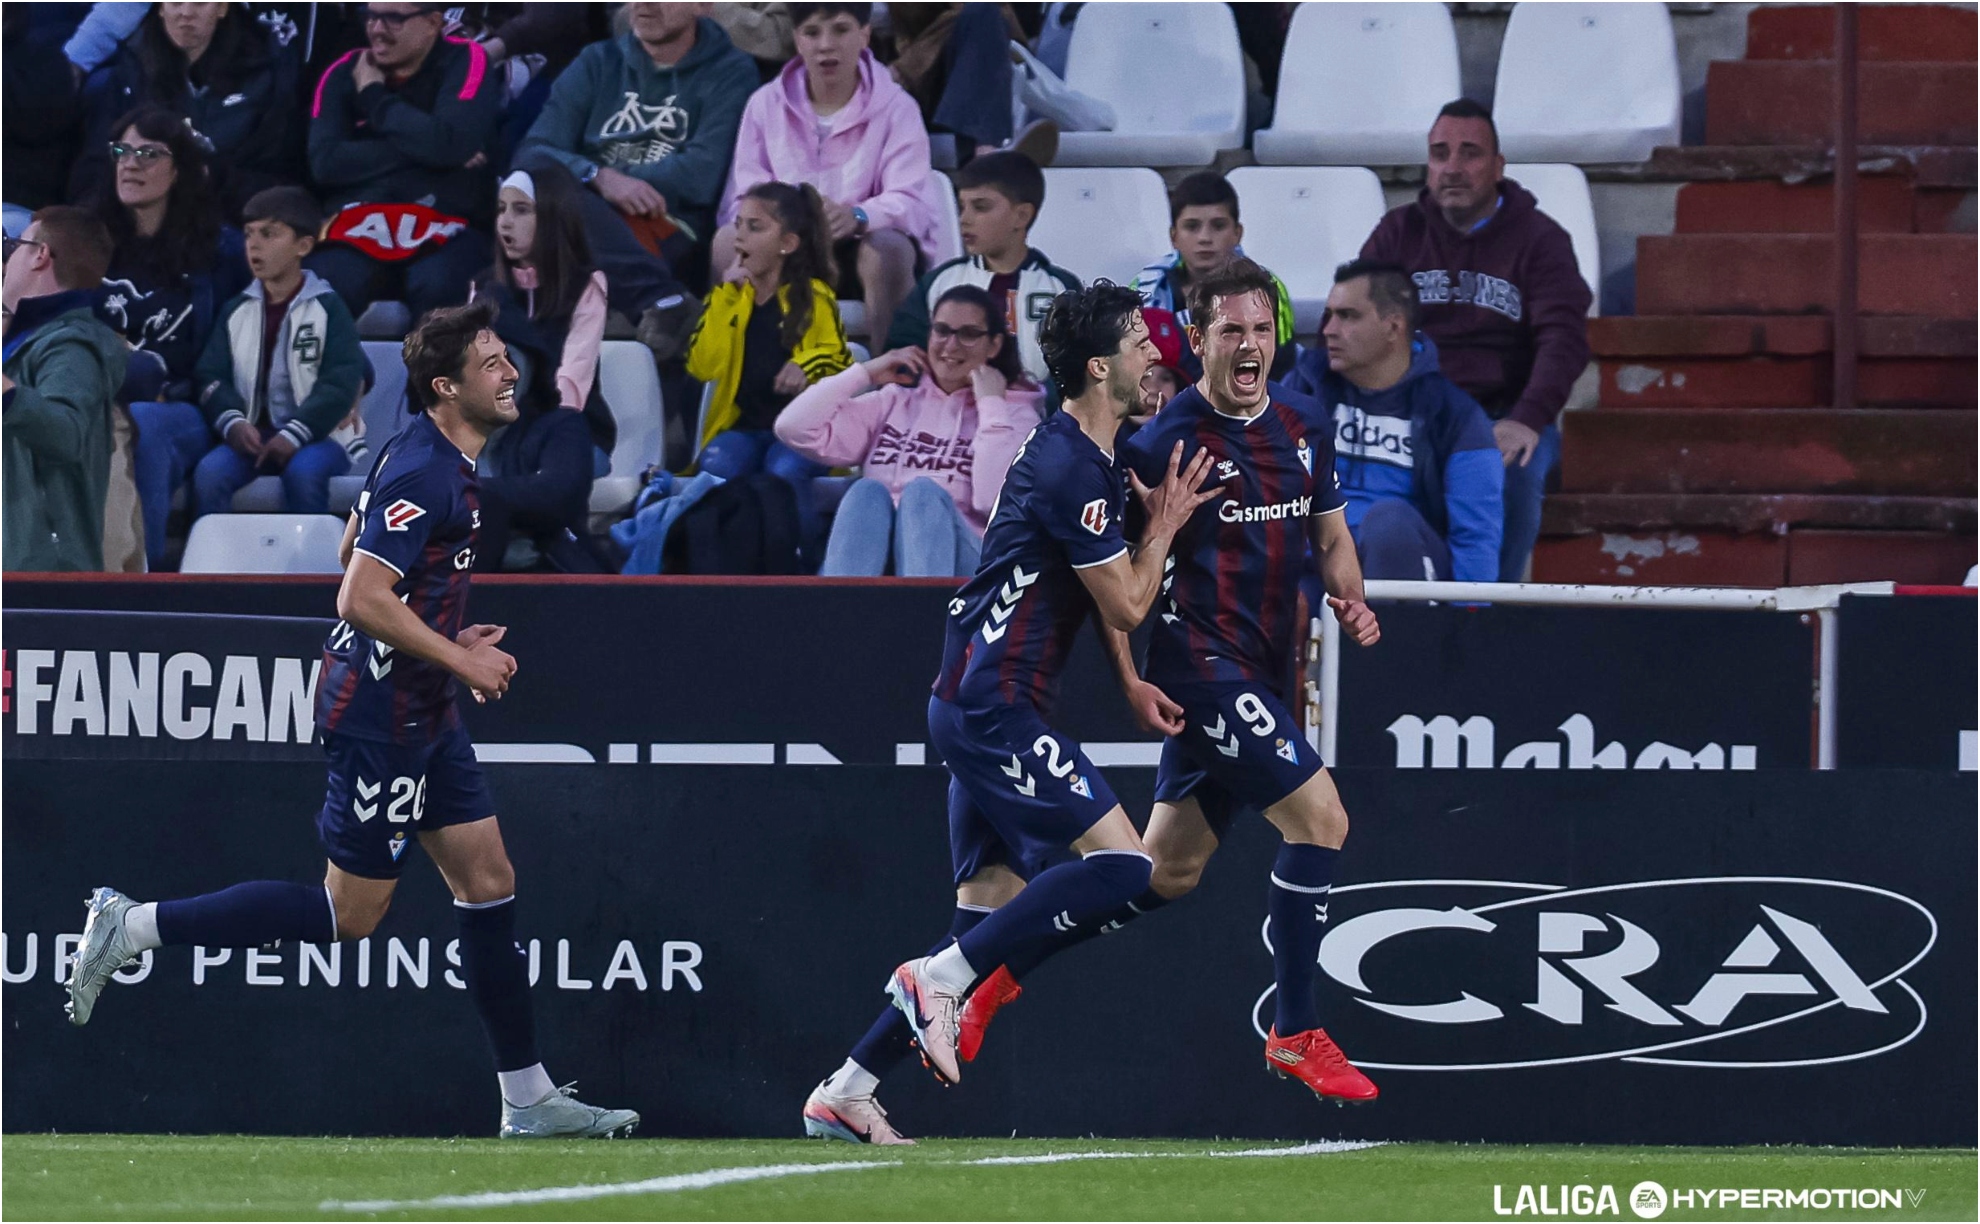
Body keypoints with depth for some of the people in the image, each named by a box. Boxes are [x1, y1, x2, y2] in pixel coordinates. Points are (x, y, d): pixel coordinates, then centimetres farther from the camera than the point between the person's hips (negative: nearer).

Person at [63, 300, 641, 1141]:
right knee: (347, 914, -4)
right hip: (381, 717, -10)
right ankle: (133, 928, 1)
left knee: (489, 882, 9)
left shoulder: (443, 462, 11)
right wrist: (460, 660, -18)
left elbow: (353, 552, 23)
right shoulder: (425, 473, -21)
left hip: (423, 715, 10)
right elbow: (361, 600, -27)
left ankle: (529, 1101, 12)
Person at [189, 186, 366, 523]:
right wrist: (232, 422, -16)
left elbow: (341, 383, -7)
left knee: (302, 473, -37)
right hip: (252, 435, 3)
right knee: (209, 473, -27)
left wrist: (294, 435, -20)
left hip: (316, 436, -3)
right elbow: (212, 377, 7)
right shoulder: (237, 311, 15)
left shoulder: (327, 309, 3)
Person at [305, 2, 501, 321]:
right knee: (321, 287, -32)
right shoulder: (344, 75, 13)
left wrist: (373, 98, -2)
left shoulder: (465, 63, 4)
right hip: (358, 229, 2)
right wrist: (421, 148, -9)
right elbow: (324, 162, -2)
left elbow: (452, 143, -15)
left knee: (436, 287, -37)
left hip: (446, 226, -2)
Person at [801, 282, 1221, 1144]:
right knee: (1121, 863, -16)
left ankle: (845, 1095, 9)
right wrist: (1164, 527, 4)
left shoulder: (1078, 454, 17)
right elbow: (1126, 605, -10)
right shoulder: (1072, 470, -16)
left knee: (991, 908, 9)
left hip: (977, 707, 10)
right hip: (996, 708, -10)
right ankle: (941, 976, -13)